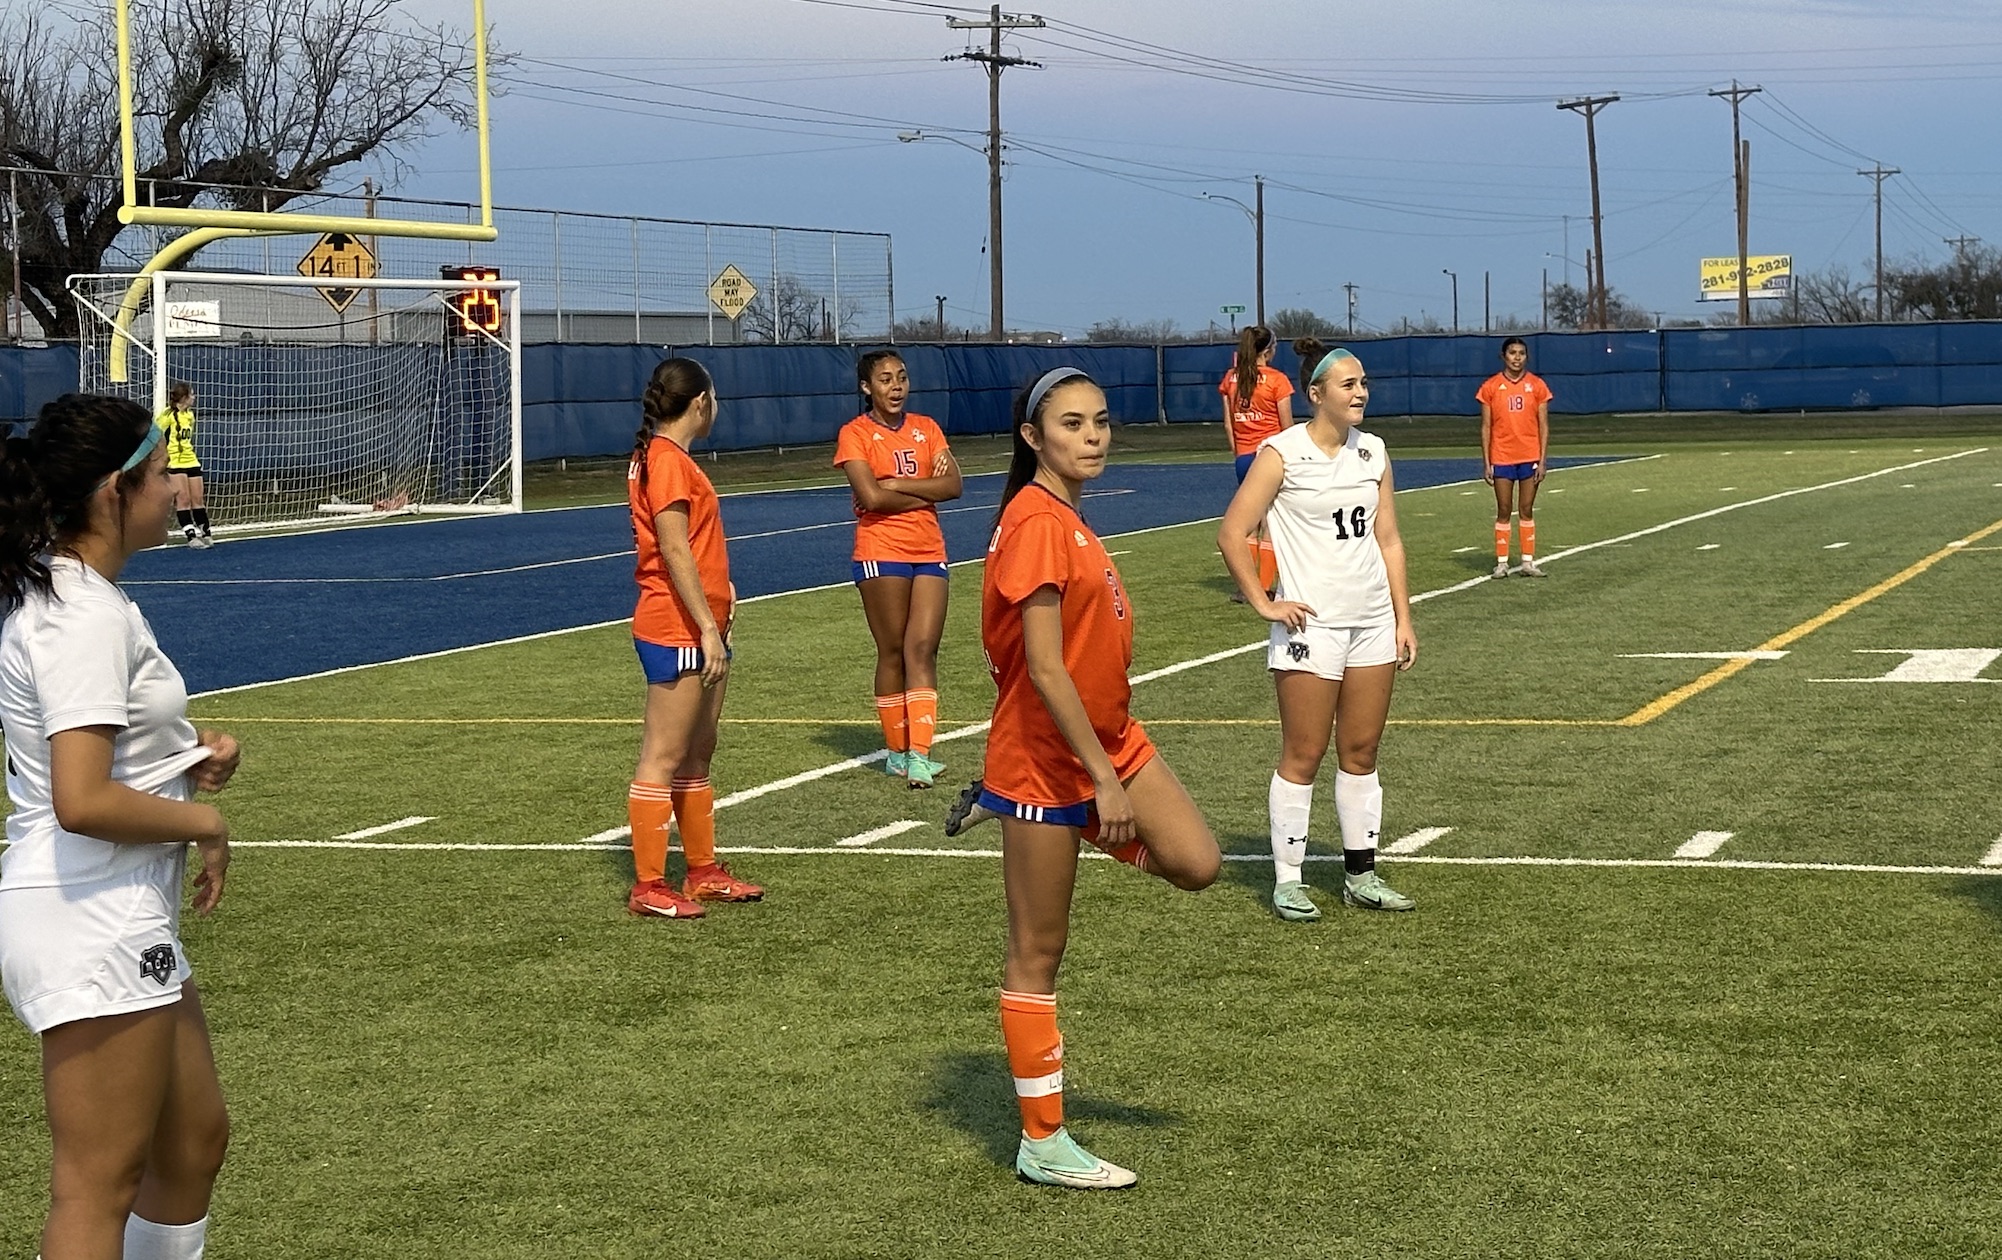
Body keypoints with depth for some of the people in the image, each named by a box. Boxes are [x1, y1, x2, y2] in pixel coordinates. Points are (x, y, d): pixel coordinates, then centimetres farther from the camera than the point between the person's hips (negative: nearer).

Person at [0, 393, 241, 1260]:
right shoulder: (89, 618, -20)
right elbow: (82, 803, -28)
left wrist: (187, 756, 9)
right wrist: (203, 822, -13)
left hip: (122, 919, 10)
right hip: (93, 924, -10)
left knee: (195, 1141, 19)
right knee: (99, 1188, -5)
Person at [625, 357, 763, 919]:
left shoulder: (668, 458, 16)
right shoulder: (666, 461, -15)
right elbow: (675, 552, -20)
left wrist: (717, 592, 10)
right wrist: (709, 627, -21)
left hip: (698, 629, 10)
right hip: (677, 631, -10)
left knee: (698, 753, 15)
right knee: (664, 758, -6)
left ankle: (703, 870, 24)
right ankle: (648, 886, -1)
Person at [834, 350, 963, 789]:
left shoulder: (926, 428, 11)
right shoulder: (855, 434, -3)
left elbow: (953, 485, -2)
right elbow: (871, 496, -16)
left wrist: (896, 485, -11)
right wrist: (926, 492, -7)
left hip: (929, 551, 4)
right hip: (881, 551, -4)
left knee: (923, 649, -5)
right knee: (893, 652, 1)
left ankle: (919, 753, -9)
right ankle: (897, 751, 11)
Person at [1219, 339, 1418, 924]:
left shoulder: (1372, 452, 9)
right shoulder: (1282, 453, -9)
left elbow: (1388, 540, 12)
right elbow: (1231, 534, -10)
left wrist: (1403, 620, 9)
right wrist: (1264, 604, -12)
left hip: (1373, 622, 6)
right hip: (1310, 627, -5)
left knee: (1361, 753, 10)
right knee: (1303, 756, -1)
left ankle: (1361, 874, 17)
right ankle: (1287, 881, 7)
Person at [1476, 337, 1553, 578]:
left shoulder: (1537, 386, 3)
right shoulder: (1491, 387, 2)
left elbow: (1543, 426, 4)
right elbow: (1486, 427, 3)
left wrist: (1542, 460, -3)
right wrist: (1486, 463, -2)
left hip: (1530, 457, 1)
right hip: (1501, 457, -1)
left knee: (1527, 511, 5)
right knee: (1504, 511, 2)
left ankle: (1528, 562, 10)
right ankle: (1501, 562, 7)